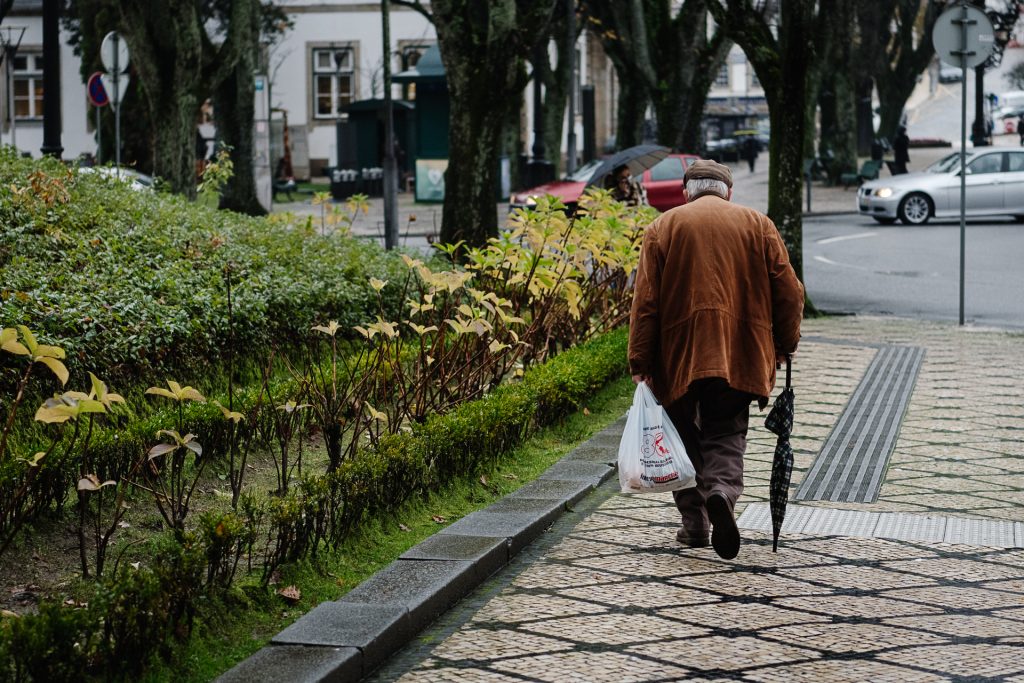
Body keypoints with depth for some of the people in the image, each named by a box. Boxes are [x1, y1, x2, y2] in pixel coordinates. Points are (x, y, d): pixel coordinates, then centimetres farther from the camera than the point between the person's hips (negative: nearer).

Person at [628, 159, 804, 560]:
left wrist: (641, 363, -2)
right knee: (726, 434, 7)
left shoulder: (664, 227, 6)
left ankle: (694, 523, 10)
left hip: (679, 357, 0)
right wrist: (785, 345, 18)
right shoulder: (758, 225, 8)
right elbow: (789, 293, 5)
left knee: (685, 438, 12)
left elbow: (645, 301, -1)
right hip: (739, 357, 1)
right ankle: (722, 491, -21)